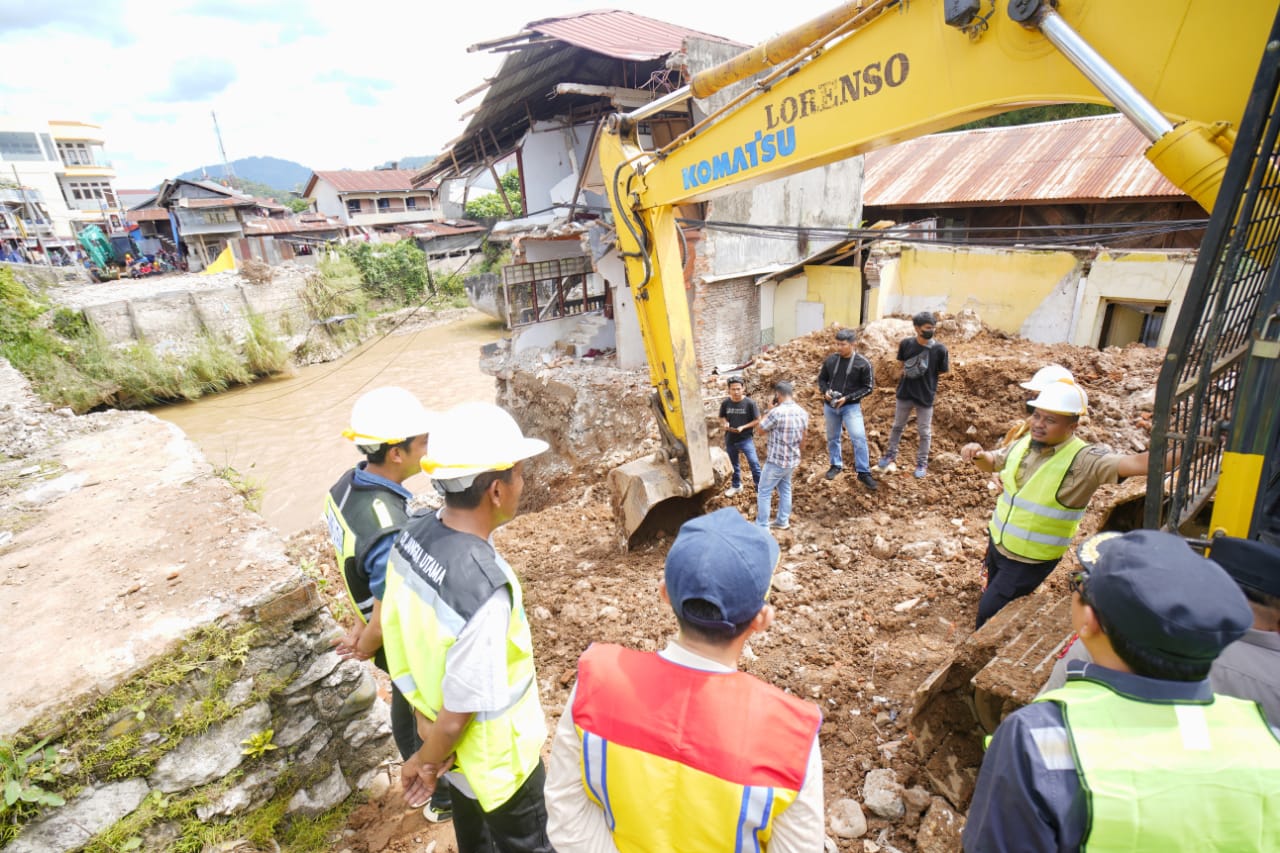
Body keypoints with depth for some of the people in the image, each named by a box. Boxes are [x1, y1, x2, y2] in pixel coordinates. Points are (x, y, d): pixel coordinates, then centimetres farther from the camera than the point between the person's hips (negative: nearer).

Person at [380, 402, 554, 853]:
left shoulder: (411, 536, -17)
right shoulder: (484, 591, -40)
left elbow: (401, 631, -3)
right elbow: (458, 715, -28)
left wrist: (426, 712, 6)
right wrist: (426, 760, -7)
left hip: (443, 737, 7)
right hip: (496, 758, -6)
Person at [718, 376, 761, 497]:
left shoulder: (750, 403, -16)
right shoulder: (725, 403, -8)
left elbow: (757, 420, -9)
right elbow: (722, 417, 8)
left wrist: (743, 427, -20)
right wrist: (725, 423, -14)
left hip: (746, 438, -3)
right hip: (730, 439, 4)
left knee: (753, 463, -8)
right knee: (733, 463, 19)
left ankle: (759, 486, 8)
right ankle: (736, 485, 38)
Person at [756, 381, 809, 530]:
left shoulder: (777, 412, -24)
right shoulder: (803, 413, 0)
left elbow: (761, 428, -7)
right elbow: (802, 438, 11)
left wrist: (771, 409, -1)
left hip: (776, 461, -7)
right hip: (793, 460, 7)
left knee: (763, 492, 4)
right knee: (785, 490, 22)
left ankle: (761, 527, 8)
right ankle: (783, 521, 32)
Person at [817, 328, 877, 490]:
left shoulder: (863, 363, -10)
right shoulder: (830, 360, -1)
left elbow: (868, 387, -7)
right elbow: (821, 379, 11)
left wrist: (847, 398, -17)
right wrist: (825, 391, -12)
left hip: (851, 406, -3)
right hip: (830, 406, 4)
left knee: (859, 438, -12)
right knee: (832, 437, 16)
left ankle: (863, 473, -1)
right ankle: (836, 465, 36)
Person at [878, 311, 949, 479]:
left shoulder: (939, 349, -14)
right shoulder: (906, 344, -9)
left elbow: (941, 371, -1)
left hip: (926, 396, -2)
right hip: (905, 393, 2)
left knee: (924, 432, 10)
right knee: (898, 426, 18)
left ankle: (922, 463, 26)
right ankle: (891, 454, 37)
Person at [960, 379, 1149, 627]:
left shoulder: (1084, 459, -24)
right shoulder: (1024, 443, -4)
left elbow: (1135, 463, -38)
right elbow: (991, 462, 11)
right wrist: (978, 455, -11)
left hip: (1030, 560, -6)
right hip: (997, 543, 6)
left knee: (990, 611, 1)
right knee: (991, 597, 26)